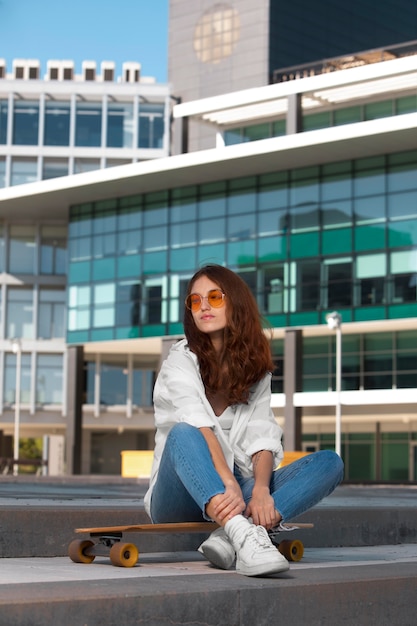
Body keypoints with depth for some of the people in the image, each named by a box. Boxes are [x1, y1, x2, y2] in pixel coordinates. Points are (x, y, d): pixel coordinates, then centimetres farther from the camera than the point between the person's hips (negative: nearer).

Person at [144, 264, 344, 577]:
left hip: (238, 491, 4)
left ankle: (230, 537, -38)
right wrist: (230, 487, -38)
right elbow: (199, 428, -21)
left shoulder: (255, 368, 11)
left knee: (330, 463, -15)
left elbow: (262, 439, -3)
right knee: (183, 434, -34)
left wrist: (261, 490, -25)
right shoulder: (181, 360, -2)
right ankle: (245, 535, -54)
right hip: (182, 497, -4)